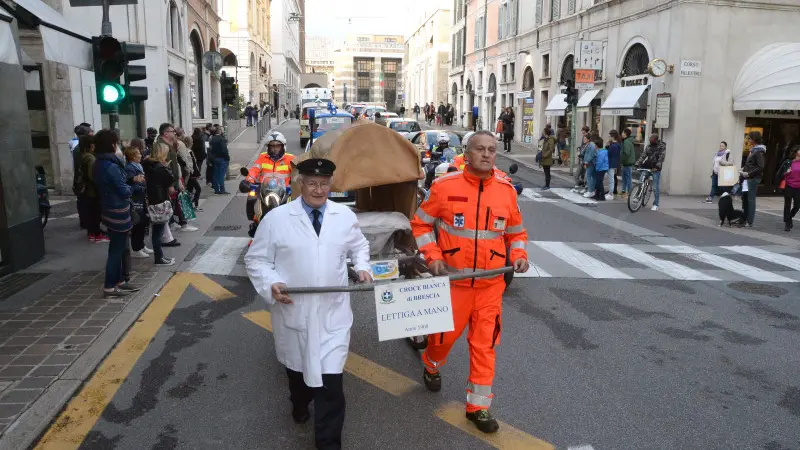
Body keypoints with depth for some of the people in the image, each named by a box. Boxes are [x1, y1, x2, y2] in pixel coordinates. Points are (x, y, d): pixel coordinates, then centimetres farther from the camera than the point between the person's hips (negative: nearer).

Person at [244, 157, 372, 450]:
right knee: (297, 366, 24)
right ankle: (300, 404, 57)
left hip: (332, 313, 0)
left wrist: (362, 267, -3)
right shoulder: (276, 218, -7)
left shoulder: (345, 216, 1)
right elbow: (256, 260, -3)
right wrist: (271, 285, -20)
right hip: (293, 312, 0)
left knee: (330, 380, -5)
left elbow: (359, 246, 17)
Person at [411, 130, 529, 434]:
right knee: (445, 333, 14)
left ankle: (478, 406, 23)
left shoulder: (506, 190, -1)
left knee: (485, 343, 8)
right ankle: (431, 366, 49)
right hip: (453, 279, -2)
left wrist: (519, 255, -6)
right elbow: (421, 223, 0)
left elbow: (516, 231, 12)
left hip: (491, 283, 2)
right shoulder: (445, 186, -10)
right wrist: (432, 256, -11)